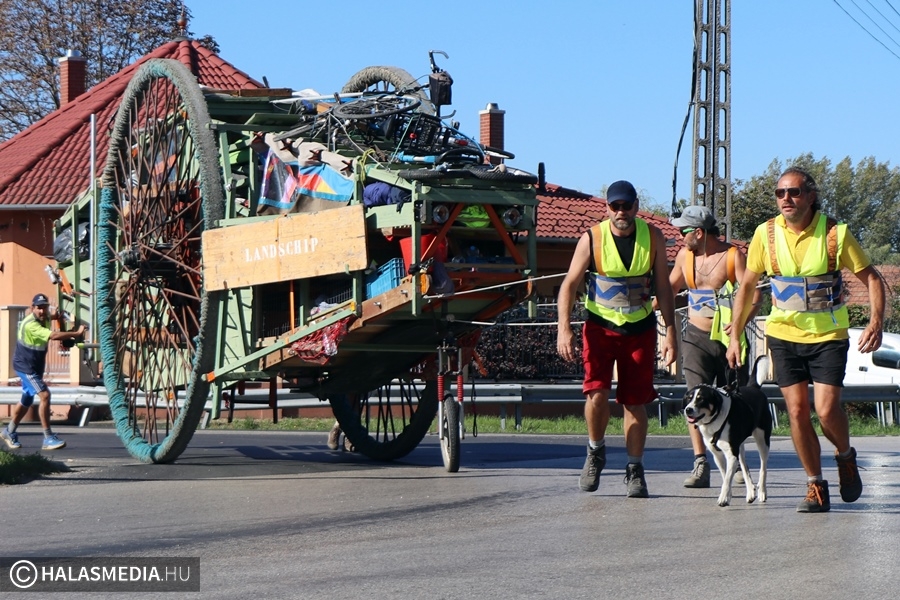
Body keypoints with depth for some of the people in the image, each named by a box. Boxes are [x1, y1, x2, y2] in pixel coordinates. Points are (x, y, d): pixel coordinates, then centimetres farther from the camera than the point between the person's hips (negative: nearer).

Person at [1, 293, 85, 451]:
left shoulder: (45, 318, -1)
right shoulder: (30, 325, -29)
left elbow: (49, 316, 25)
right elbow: (53, 335, -40)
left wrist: (56, 315, 1)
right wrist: (77, 333, -37)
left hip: (35, 367, 10)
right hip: (25, 366, -10)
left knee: (26, 401, 20)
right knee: (44, 395, -22)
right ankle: (48, 438, -22)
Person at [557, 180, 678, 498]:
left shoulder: (652, 237, -2)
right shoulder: (591, 238, -8)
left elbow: (663, 288, 3)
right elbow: (569, 284, -7)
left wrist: (670, 333, -3)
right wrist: (564, 328, -19)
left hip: (640, 328, 2)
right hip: (601, 326, -1)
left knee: (636, 402, 2)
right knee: (597, 394, -16)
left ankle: (635, 470, 15)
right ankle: (595, 452, 11)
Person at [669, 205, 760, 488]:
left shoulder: (734, 256, -9)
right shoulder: (684, 256, 7)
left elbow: (753, 295, -16)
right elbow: (670, 287, 24)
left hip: (728, 338, -2)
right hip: (697, 337, 3)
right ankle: (700, 464, -17)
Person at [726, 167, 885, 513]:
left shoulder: (835, 233, -11)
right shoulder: (766, 234, -4)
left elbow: (871, 278, -4)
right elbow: (747, 286, 7)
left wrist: (876, 322, -19)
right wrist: (735, 336, 4)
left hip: (828, 336, -2)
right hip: (784, 335, 2)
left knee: (826, 410, -13)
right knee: (797, 411, -2)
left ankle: (846, 457, 19)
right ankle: (816, 487, 12)